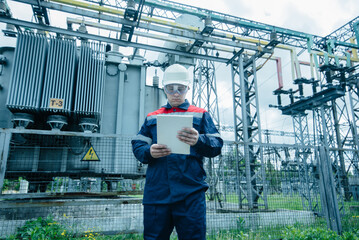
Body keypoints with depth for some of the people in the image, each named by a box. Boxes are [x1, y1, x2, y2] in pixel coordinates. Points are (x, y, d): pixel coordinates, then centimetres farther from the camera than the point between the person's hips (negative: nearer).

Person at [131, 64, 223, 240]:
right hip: (156, 192, 2)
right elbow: (137, 146, 12)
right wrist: (149, 152, -11)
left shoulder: (201, 115, 13)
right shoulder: (152, 117, 19)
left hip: (190, 192, -2)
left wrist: (199, 141, -20)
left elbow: (217, 145, 2)